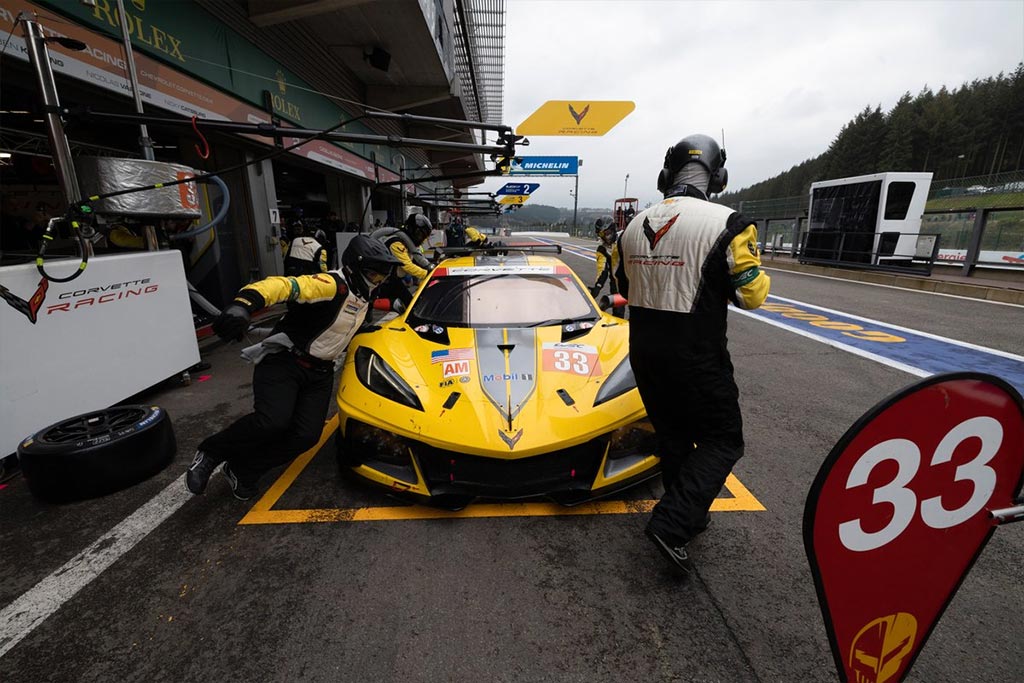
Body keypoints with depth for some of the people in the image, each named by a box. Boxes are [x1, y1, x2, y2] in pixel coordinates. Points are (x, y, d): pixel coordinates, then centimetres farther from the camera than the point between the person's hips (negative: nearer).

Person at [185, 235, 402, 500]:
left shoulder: (363, 294, 8)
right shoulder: (332, 285, -19)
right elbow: (284, 286, -36)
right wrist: (243, 304, -52)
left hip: (319, 373, 7)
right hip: (284, 361, -7)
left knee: (306, 435, -9)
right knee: (272, 421, -28)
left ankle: (242, 470, 13)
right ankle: (210, 453, 2)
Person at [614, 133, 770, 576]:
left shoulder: (635, 225, 4)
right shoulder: (724, 224, -14)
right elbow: (751, 294, -10)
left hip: (644, 352, 6)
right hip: (697, 357, -6)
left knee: (672, 436, 21)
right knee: (722, 440, 10)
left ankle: (688, 515, 37)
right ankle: (671, 524, -1)